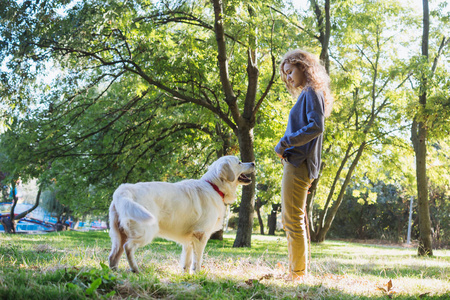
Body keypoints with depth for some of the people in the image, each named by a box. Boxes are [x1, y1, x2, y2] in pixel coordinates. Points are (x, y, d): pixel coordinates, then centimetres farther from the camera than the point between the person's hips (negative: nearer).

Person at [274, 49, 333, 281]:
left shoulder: (312, 92, -6)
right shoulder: (305, 95, 22)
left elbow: (316, 126, -19)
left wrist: (285, 143, -17)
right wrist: (285, 148, 7)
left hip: (299, 164, -10)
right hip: (296, 163, 10)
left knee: (293, 218, -8)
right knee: (290, 218, 13)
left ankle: (298, 273, -4)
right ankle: (297, 270, 18)